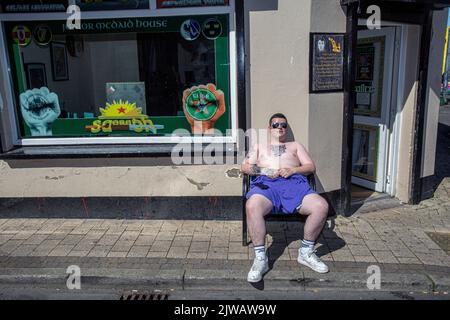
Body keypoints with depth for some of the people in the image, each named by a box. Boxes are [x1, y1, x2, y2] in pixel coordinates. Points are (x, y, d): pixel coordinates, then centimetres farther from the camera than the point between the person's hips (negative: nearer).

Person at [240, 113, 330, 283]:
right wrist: (264, 170, -4)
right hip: (266, 183, -1)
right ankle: (260, 258, -24)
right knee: (252, 207, -38)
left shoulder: (295, 145, 32)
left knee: (321, 206, -28)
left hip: (294, 182, 2)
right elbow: (244, 167, 16)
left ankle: (306, 252, -6)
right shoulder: (259, 146, 31)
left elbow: (311, 167, 19)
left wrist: (292, 170, -3)